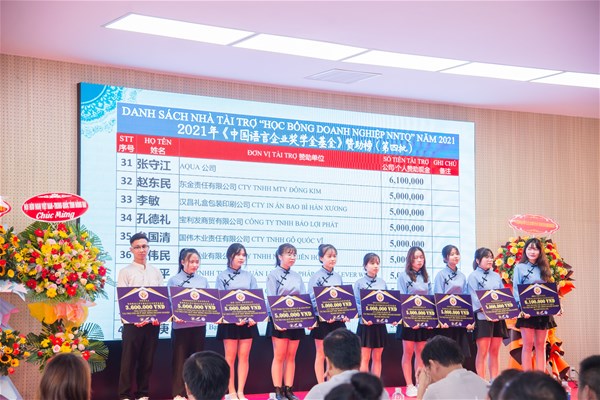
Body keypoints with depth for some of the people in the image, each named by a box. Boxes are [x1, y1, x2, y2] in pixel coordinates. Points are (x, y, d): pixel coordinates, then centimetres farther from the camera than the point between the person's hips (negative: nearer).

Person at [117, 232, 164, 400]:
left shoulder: (156, 272, 13)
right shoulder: (125, 272, 2)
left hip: (153, 322, 4)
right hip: (132, 323, -3)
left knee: (147, 361, 8)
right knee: (129, 360, -2)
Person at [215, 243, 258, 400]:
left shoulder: (249, 276, 10)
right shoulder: (222, 277, 1)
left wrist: (253, 317, -10)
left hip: (248, 321, 3)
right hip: (230, 321, -3)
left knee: (244, 357, 3)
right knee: (230, 357, 0)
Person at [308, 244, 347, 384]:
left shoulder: (338, 277, 11)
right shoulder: (316, 277, -5)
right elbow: (312, 300, -11)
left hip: (337, 320, 5)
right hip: (322, 320, -5)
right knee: (321, 354, 3)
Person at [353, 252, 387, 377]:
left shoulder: (382, 283, 9)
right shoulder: (359, 283, -2)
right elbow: (357, 303, -7)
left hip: (380, 324, 4)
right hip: (365, 324, -4)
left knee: (377, 358, 8)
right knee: (365, 358, -2)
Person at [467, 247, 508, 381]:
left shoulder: (496, 276, 18)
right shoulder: (473, 276, 0)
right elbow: (475, 298, -9)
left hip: (498, 317, 6)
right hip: (482, 318, -5)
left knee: (494, 351, 6)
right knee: (482, 351, -7)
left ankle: (494, 380, 9)